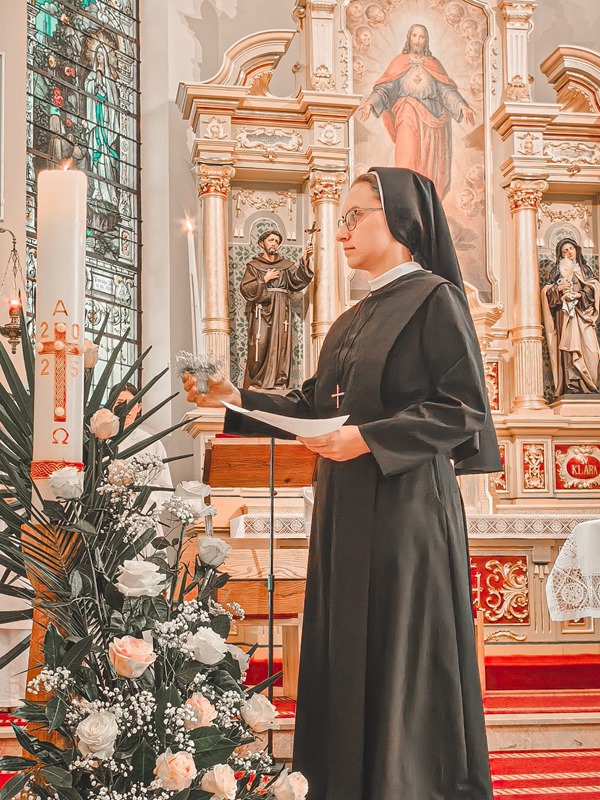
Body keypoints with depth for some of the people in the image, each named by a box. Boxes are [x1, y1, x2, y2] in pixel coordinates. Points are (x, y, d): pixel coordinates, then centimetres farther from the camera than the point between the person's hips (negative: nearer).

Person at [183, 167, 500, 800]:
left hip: (405, 504, -8)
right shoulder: (353, 320, 19)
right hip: (344, 509, 8)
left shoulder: (434, 299, -5)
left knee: (401, 652, -3)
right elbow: (316, 408, 16)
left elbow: (463, 407, -14)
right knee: (346, 650, 9)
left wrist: (371, 439, -21)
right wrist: (240, 403, 6)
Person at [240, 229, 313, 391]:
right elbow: (245, 288, 0)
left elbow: (299, 278, 0)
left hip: (281, 310, 3)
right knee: (259, 344, -11)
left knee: (281, 344, -4)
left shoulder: (286, 265, 16)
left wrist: (304, 262, -14)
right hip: (261, 309, -3)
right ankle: (254, 382, -8)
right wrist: (264, 280, -6)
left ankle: (279, 381, -4)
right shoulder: (253, 265, 10)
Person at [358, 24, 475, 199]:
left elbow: (447, 91, 5)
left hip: (431, 121, 2)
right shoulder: (399, 63, 8)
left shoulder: (434, 65, 13)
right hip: (408, 120, -2)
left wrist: (462, 106, -12)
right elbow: (385, 88, -1)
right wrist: (371, 103, -20)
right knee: (407, 162, -17)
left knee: (429, 169, 0)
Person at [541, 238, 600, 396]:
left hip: (582, 313, 2)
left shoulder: (584, 269, 18)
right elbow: (547, 291, 5)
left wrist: (579, 294, -10)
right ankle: (572, 384, -19)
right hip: (565, 313, -2)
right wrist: (559, 288, -14)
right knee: (570, 346, -13)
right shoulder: (558, 270, 12)